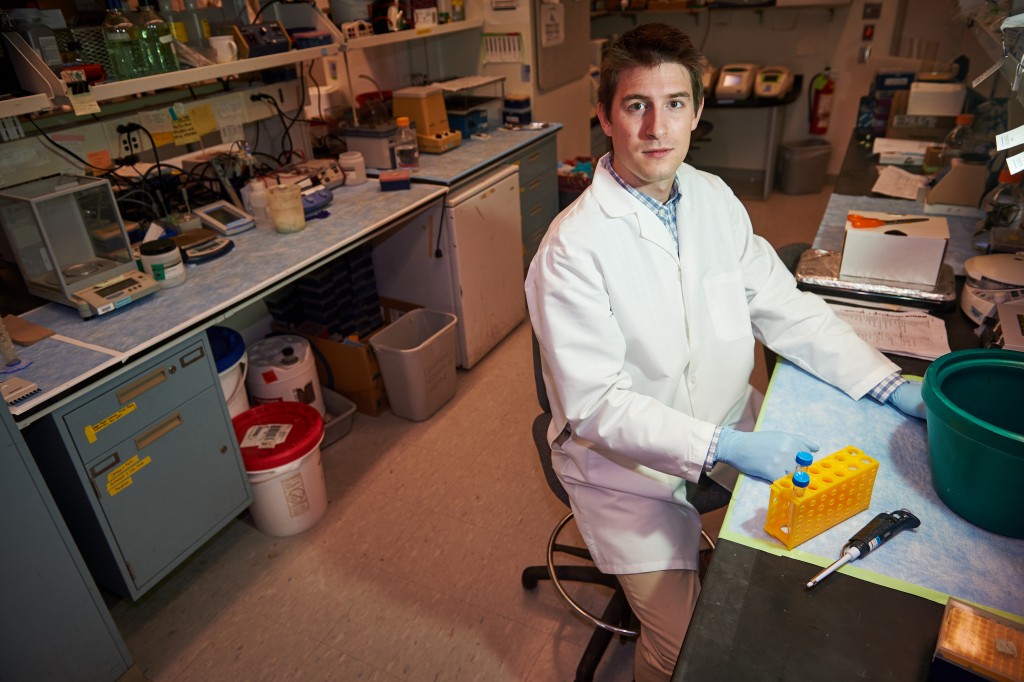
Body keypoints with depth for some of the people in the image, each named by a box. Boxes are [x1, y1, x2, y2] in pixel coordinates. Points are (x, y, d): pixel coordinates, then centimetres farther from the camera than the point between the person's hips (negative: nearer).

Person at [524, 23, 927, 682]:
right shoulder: (573, 249, -23)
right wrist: (725, 447, -29)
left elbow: (786, 307, 3)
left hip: (728, 427, 7)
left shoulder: (715, 200, -2)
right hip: (629, 462, -6)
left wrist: (889, 383, -4)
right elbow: (596, 406, -24)